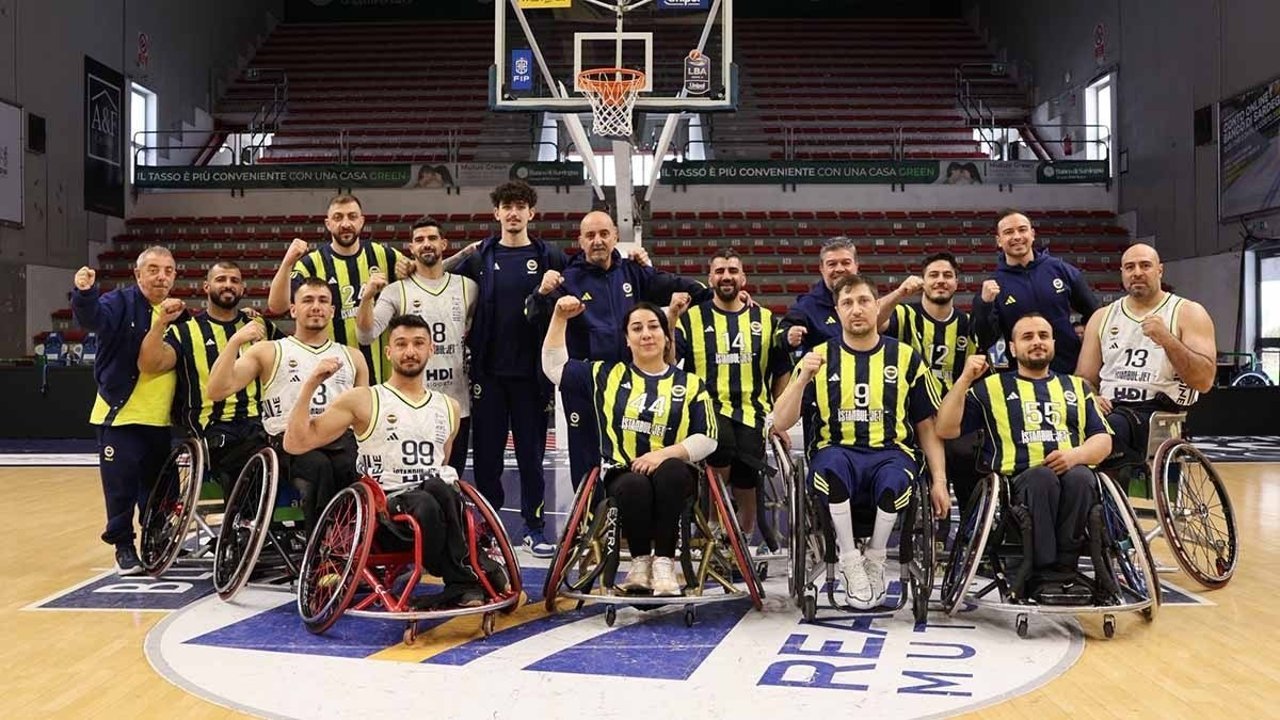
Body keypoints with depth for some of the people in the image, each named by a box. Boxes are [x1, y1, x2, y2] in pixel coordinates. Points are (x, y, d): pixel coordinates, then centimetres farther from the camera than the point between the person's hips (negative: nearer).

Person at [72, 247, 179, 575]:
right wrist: (85, 293, -47)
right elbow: (93, 318, -29)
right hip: (120, 415, -5)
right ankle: (123, 546, 13)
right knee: (121, 486, -1)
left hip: (160, 419, 5)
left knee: (158, 486, 14)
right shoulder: (121, 302, -6)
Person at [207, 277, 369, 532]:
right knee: (318, 467, -37)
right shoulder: (268, 352, 18)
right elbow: (217, 391, 6)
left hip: (343, 440, 2)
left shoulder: (353, 357, 27)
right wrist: (235, 341, -3)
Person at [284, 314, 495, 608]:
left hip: (438, 500, 3)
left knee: (438, 488, -35)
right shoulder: (361, 401, 4)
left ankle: (459, 586, -28)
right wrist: (310, 385, -11)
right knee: (428, 504, -38)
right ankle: (465, 581, -22)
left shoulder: (449, 407, 19)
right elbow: (295, 443, -3)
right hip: (385, 507, -3)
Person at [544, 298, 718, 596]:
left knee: (671, 472, -37)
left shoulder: (690, 383, 11)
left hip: (673, 475, 0)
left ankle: (664, 562, -29)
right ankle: (640, 562, -15)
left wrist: (663, 454, -12)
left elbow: (706, 438, 3)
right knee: (635, 486, -36)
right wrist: (560, 318, 7)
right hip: (622, 474, 0)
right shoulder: (607, 376, 17)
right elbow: (554, 366, 15)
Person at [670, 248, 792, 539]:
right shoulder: (692, 317, 7)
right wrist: (671, 318, -18)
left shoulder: (765, 319, 14)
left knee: (746, 485, -1)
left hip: (751, 412, 3)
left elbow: (781, 372, 18)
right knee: (722, 450, -33)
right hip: (710, 407, -3)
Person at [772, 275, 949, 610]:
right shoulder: (819, 357, 11)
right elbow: (781, 422, 4)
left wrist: (939, 480, 5)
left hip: (891, 452, 0)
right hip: (836, 452, 0)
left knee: (893, 482, -36)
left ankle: (874, 561, -6)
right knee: (832, 466, -37)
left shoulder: (905, 357, 12)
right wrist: (803, 378, -11)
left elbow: (927, 426, 15)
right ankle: (850, 563, -17)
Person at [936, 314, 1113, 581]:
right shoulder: (992, 387, 19)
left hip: (1074, 472, 2)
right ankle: (1044, 571, -28)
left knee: (1080, 476, -33)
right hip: (1019, 479, -2)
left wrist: (1076, 454, -7)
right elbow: (946, 429, 8)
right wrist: (965, 380, -2)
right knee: (1042, 476, -36)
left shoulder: (1076, 387, 27)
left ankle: (1065, 567, -23)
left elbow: (1103, 441, 16)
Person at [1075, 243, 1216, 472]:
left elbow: (1204, 381, -4)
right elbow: (1084, 379, 18)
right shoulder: (1102, 317, 20)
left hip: (1159, 413, -3)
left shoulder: (1188, 313, 8)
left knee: (1109, 427, -37)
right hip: (1108, 409, 4)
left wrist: (1166, 340, -16)